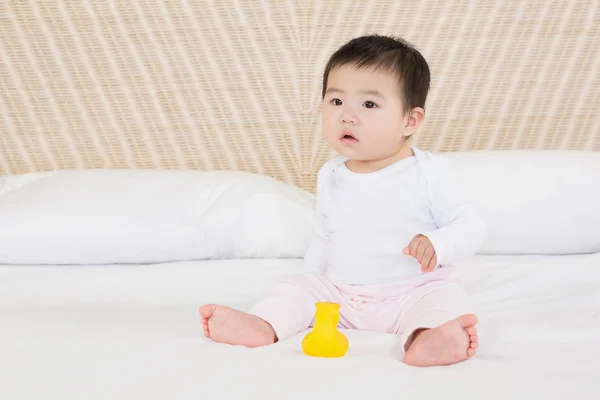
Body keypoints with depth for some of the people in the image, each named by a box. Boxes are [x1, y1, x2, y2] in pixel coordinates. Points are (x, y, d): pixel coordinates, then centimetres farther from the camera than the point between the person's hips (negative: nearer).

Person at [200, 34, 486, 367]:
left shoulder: (430, 173, -9)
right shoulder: (330, 176, 7)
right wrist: (311, 281, 17)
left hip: (413, 291, -5)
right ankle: (262, 325, -33)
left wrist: (438, 245, -28)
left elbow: (470, 224, -9)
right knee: (292, 287, -6)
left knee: (445, 297, -32)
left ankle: (426, 337, -62)